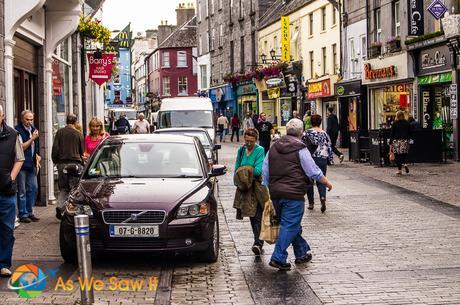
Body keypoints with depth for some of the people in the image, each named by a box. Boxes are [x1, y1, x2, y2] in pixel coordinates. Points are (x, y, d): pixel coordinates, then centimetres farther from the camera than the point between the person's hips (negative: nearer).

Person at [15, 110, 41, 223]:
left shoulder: (33, 129, 13)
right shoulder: (18, 130, -10)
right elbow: (21, 147, -15)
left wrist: (37, 156, 13)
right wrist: (32, 138, -18)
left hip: (31, 164, 7)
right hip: (22, 165, -7)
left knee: (33, 188, 8)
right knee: (22, 191, -2)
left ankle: (29, 212, 18)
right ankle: (23, 214, 4)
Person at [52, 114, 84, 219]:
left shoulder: (60, 132, 3)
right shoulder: (78, 134, 2)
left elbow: (55, 148, 0)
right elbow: (82, 151, 9)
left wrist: (55, 161, 10)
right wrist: (82, 163, 21)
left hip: (62, 163, 2)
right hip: (75, 163, -2)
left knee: (63, 187, 9)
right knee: (74, 187, 4)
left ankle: (60, 206, -10)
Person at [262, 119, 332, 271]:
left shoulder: (273, 148, 11)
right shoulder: (300, 149, -8)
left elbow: (265, 172, 13)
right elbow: (313, 171, -6)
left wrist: (268, 188, 20)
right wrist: (327, 183, 9)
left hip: (275, 193, 7)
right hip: (294, 194, -7)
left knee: (292, 224, 18)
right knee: (290, 226, -3)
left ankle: (302, 253, 28)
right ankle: (278, 258, -8)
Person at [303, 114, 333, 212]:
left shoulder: (306, 133, -3)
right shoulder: (324, 134, 4)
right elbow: (329, 147, 6)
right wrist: (329, 158, 16)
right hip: (322, 159, 2)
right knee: (321, 181, 7)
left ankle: (311, 203, 12)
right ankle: (323, 197, -20)